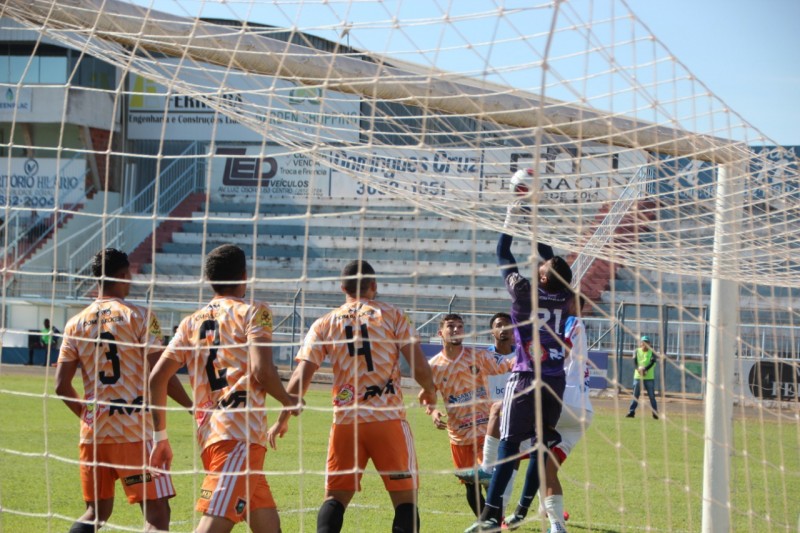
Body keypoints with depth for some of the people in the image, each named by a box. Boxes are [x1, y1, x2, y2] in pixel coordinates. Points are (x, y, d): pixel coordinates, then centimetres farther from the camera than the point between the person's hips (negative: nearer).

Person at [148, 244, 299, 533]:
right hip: (241, 433, -7)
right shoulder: (253, 312, 3)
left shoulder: (191, 323, 18)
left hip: (208, 434, 7)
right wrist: (288, 400, 7)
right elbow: (262, 371, -12)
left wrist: (160, 436, 17)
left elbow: (157, 377, 11)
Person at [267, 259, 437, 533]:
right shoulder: (392, 315, 4)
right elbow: (419, 367, -3)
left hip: (345, 421, 2)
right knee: (405, 497, 5)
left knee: (335, 497, 10)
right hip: (389, 418, -2)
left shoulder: (324, 324, 8)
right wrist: (429, 391, 18)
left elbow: (301, 376, 1)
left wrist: (282, 420, 11)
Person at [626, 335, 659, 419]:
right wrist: (639, 369, -27)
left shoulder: (652, 352, 2)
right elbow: (635, 361, -8)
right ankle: (631, 411, -1)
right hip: (638, 376, 1)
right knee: (635, 395, 0)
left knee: (651, 396, 0)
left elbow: (652, 362, -13)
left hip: (649, 377, -1)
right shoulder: (637, 351, 7)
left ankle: (655, 413, 4)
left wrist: (645, 369, -29)